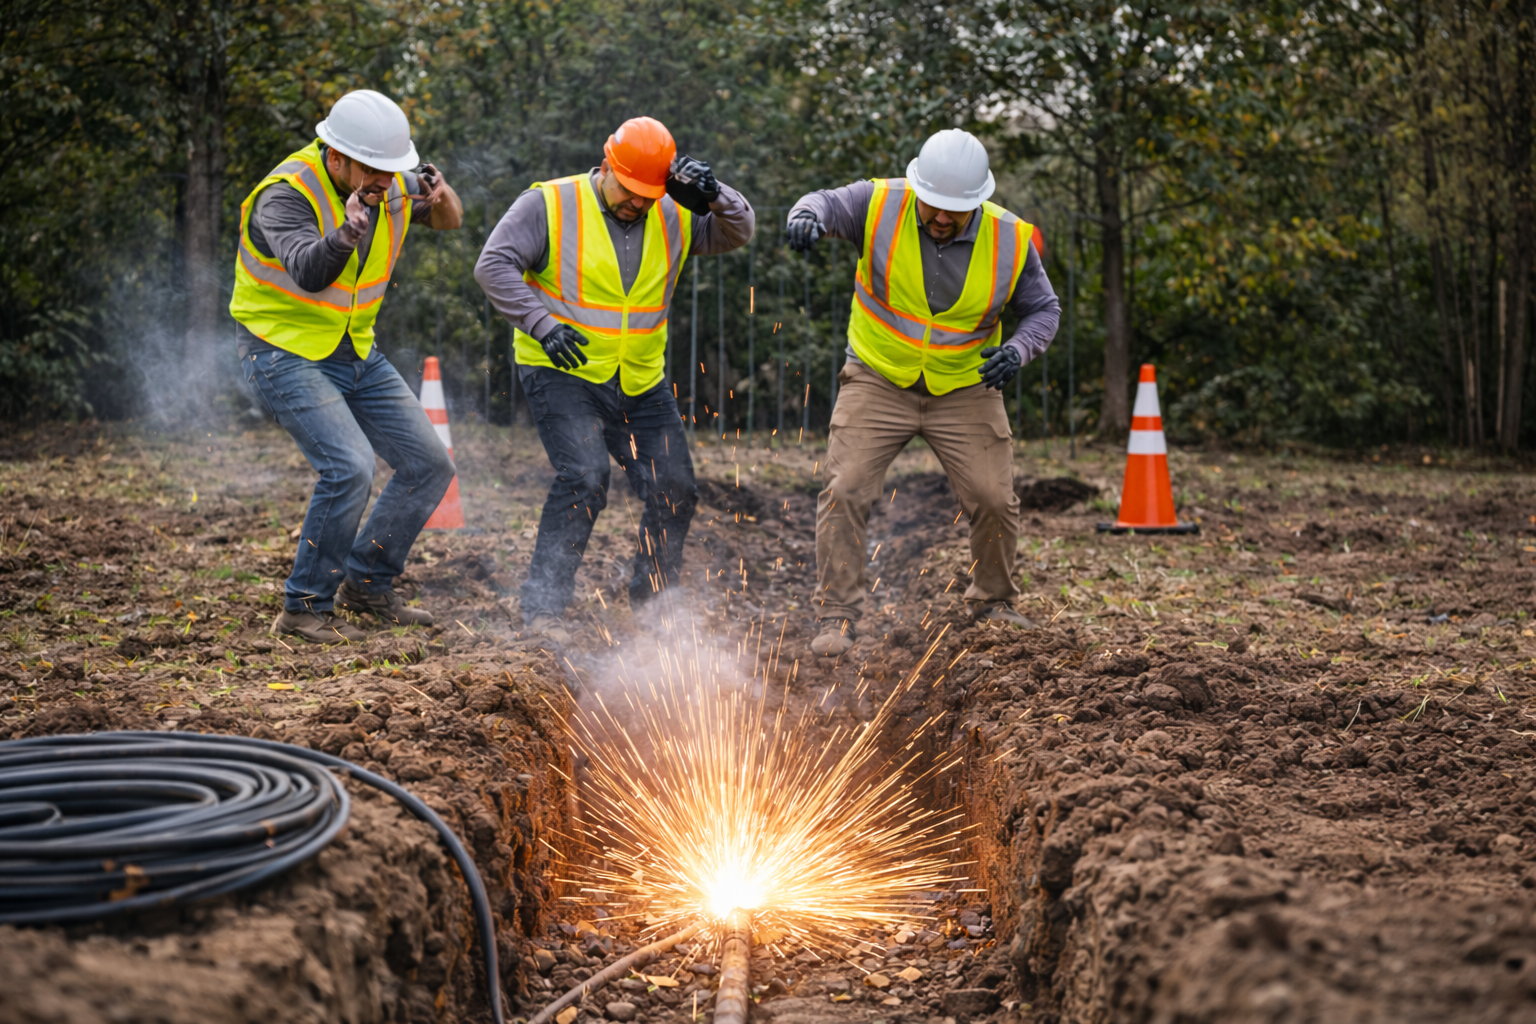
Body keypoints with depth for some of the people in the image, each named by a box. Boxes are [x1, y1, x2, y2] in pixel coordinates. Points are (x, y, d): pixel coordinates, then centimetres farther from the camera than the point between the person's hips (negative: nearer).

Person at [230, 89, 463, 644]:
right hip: (284, 353, -8)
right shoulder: (287, 194, -23)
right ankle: (306, 609, -11)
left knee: (429, 465, 5)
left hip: (355, 353, 8)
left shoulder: (388, 184, -3)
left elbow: (448, 221, 13)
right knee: (349, 468, -25)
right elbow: (308, 274, -39)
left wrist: (441, 196, -11)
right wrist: (346, 233, -57)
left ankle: (366, 584, 19)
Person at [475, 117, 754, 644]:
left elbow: (737, 232, 4)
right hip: (562, 373, -5)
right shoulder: (550, 205, -8)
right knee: (585, 477, -25)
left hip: (641, 384, 6)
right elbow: (494, 265, -12)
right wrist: (542, 324, -22)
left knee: (675, 492, 5)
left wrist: (713, 196, -17)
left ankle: (650, 605, 25)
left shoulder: (674, 216, 5)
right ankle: (543, 606, -16)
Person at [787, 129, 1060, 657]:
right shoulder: (880, 205, -14)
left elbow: (1043, 309, 1)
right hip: (879, 381, -1)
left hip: (965, 390, 1)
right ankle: (837, 617, -1)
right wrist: (808, 214, -39)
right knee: (843, 491, -12)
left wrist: (1018, 350, -20)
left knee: (994, 499, -2)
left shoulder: (1011, 240, -10)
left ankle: (993, 601, 25)